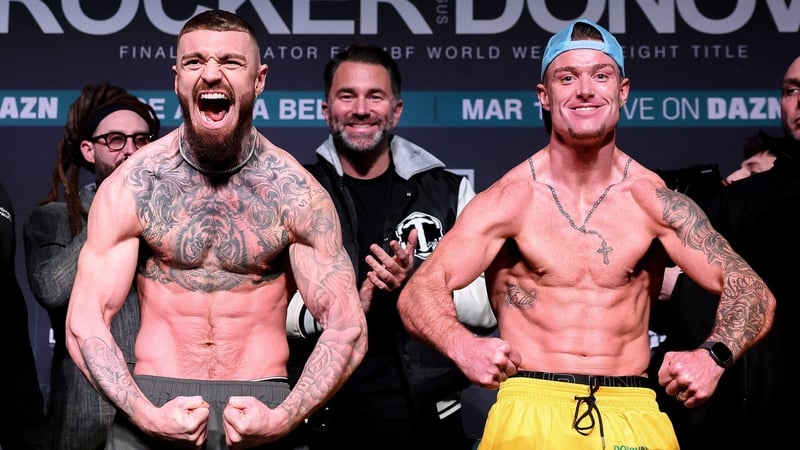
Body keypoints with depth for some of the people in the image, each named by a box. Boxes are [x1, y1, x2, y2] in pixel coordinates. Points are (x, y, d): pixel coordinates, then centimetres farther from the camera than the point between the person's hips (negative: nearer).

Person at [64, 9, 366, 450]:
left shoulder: (297, 192, -5)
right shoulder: (130, 186, -4)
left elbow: (346, 328, -5)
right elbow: (85, 324, -5)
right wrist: (147, 414, -19)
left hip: (261, 406, 0)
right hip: (154, 403, 0)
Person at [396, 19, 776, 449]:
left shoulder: (653, 201, 2)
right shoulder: (508, 199, -2)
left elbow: (751, 290, 2)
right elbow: (420, 291, -7)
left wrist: (713, 356, -18)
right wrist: (462, 346, -27)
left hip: (633, 414, 2)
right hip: (528, 411, -1)